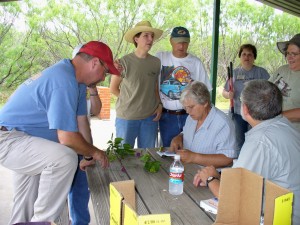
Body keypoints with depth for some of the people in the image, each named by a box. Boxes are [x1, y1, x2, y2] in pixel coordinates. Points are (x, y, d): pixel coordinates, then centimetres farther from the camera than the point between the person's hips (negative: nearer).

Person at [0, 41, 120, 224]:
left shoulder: (76, 79, 4)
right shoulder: (64, 82, -28)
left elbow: (80, 120, 8)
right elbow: (67, 138, -29)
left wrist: (88, 156, 8)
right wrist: (94, 153, -11)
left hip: (22, 137, 11)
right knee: (65, 158, -31)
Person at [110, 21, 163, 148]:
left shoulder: (156, 62, 4)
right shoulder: (124, 62, -8)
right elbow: (113, 89, 1)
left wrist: (159, 104, 2)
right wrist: (129, 101, -3)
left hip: (150, 117, 4)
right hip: (126, 117, -3)